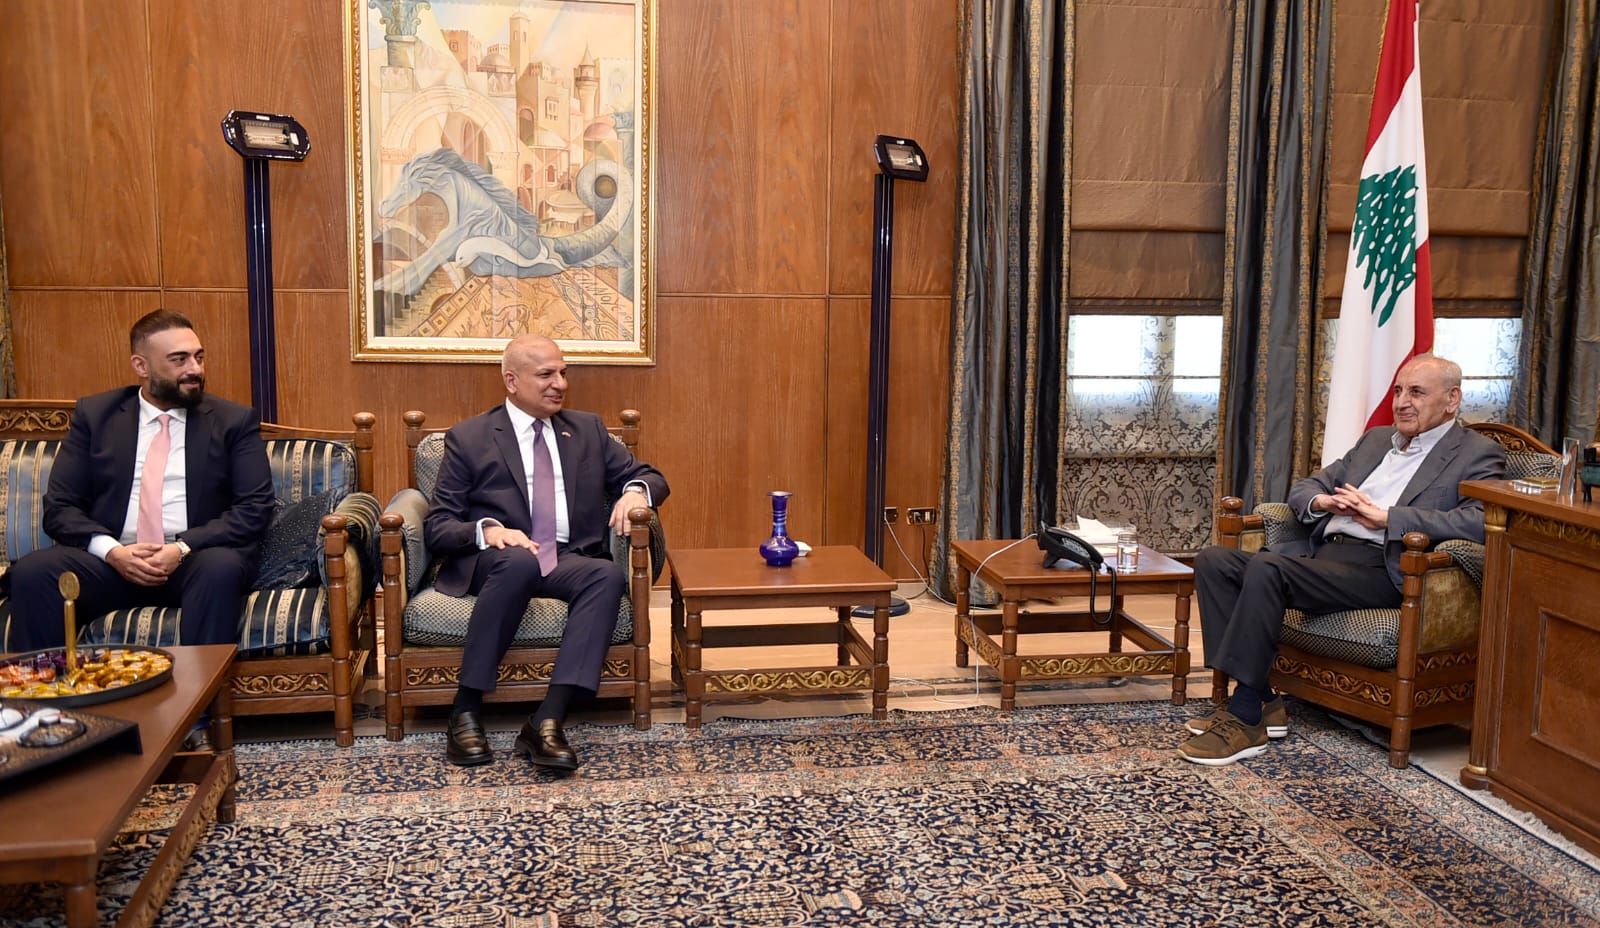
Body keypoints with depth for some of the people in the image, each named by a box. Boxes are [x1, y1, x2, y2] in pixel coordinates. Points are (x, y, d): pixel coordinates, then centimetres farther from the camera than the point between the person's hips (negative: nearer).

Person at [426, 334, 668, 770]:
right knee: (519, 561, -39)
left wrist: (636, 490, -6)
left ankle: (546, 723, -38)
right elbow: (436, 526, 3)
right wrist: (487, 530, -19)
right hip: (494, 559, -3)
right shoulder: (468, 438, 8)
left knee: (609, 574, -32)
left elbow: (651, 476, 20)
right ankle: (466, 710, -28)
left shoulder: (588, 429, 18)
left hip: (569, 560, 3)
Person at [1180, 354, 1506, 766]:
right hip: (1322, 553, 8)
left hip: (1379, 567, -8)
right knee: (1214, 561, -13)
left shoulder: (1477, 454, 5)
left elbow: (1480, 521, -15)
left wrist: (1386, 516, -19)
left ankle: (1245, 717, -24)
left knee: (1266, 567, -32)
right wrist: (1321, 500, 0)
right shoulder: (1376, 438, 27)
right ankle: (1260, 701, -12)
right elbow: (1303, 487, 26)